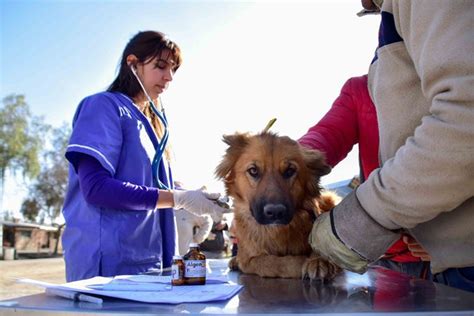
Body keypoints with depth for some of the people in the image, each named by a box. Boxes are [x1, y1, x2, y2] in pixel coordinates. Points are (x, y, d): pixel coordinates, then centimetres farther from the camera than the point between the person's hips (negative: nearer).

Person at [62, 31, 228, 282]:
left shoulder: (152, 123, 17)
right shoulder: (104, 106, -7)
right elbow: (96, 187, -18)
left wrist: (189, 207, 0)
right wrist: (178, 198, -19)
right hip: (107, 260, -7)